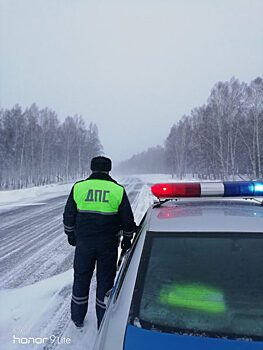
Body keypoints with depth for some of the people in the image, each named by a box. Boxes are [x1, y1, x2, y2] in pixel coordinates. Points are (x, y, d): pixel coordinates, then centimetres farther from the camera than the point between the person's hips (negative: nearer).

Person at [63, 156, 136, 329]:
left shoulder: (78, 187, -2)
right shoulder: (118, 190, -4)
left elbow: (68, 215, 4)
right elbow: (128, 219, 1)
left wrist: (70, 235, 19)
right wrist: (127, 239, 15)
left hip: (84, 242, 1)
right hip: (108, 244, -1)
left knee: (81, 278, 17)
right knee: (105, 280, 12)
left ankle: (78, 318, 34)